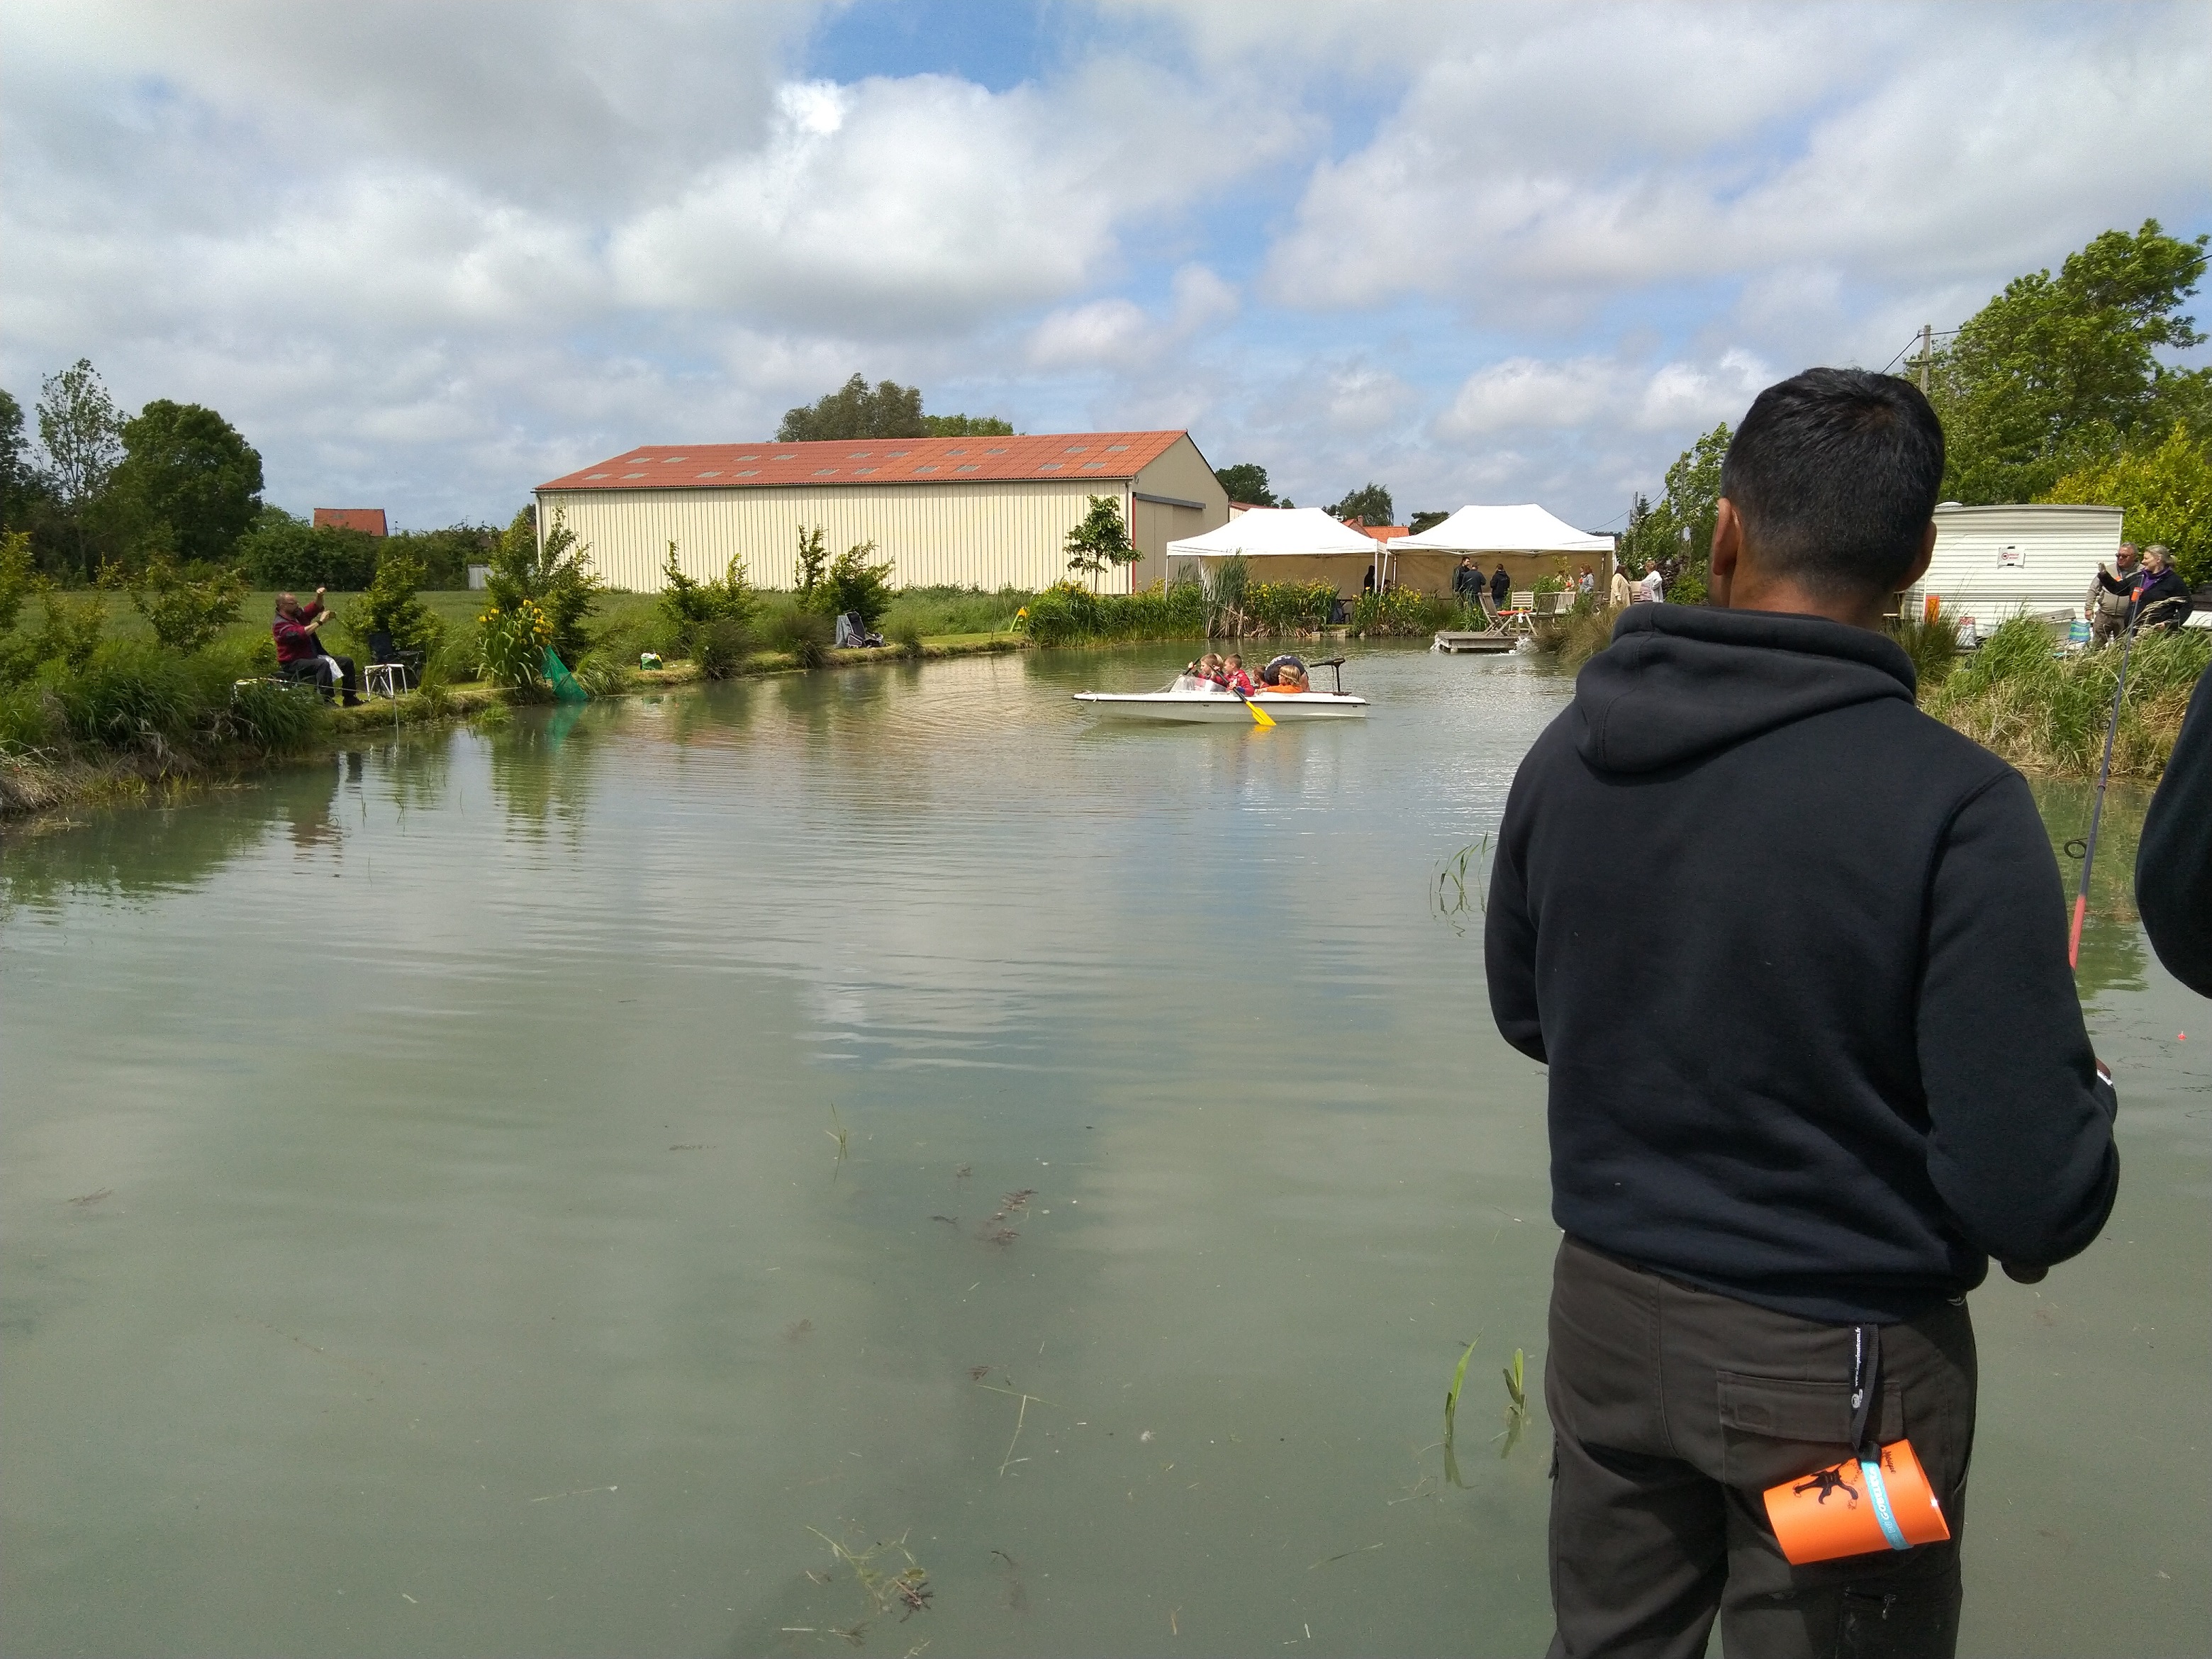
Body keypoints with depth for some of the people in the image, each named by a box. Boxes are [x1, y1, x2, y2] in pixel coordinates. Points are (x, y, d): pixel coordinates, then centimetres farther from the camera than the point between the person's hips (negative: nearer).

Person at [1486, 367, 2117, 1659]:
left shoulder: (1568, 755, -7)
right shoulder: (1955, 806, -22)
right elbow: (2039, 1202, -20)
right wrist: (2072, 1067, 0)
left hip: (1609, 1316, 4)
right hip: (1838, 1361, -4)